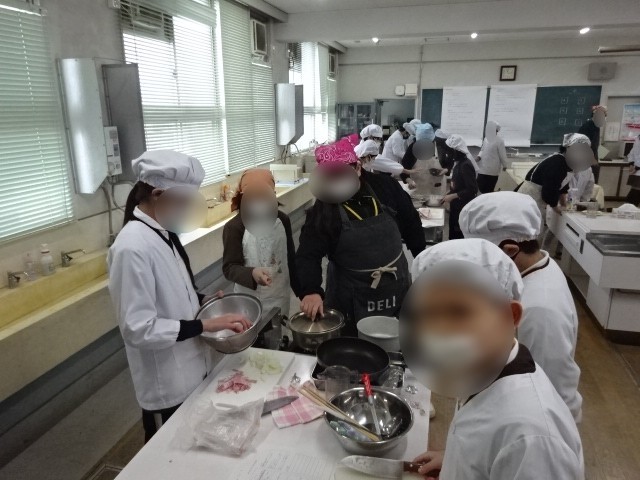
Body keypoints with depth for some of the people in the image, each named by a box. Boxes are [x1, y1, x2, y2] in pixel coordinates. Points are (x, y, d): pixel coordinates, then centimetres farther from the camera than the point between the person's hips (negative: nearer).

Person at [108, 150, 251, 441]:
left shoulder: (164, 233, 1)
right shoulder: (132, 247, -27)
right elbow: (139, 329, -28)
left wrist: (204, 300, -1)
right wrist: (205, 325, -26)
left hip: (192, 370, 8)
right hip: (167, 385, -8)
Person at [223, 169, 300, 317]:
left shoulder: (282, 220, -1)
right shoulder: (234, 227, -14)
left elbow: (291, 258, 7)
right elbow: (229, 267, -16)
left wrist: (300, 289, 11)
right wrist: (251, 274, -35)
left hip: (280, 296, 4)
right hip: (250, 301, -3)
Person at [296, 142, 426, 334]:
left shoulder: (386, 187, -9)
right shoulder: (322, 209, -15)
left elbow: (411, 225, 3)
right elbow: (308, 255, -21)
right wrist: (311, 291, -38)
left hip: (396, 285, 3)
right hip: (351, 296, -2)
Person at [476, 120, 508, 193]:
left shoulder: (499, 140, -16)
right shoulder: (486, 138, 5)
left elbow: (502, 154, -9)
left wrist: (504, 165, -2)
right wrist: (479, 156, -4)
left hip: (492, 170, -6)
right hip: (483, 168, 6)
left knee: (489, 189, 4)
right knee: (480, 186, 6)